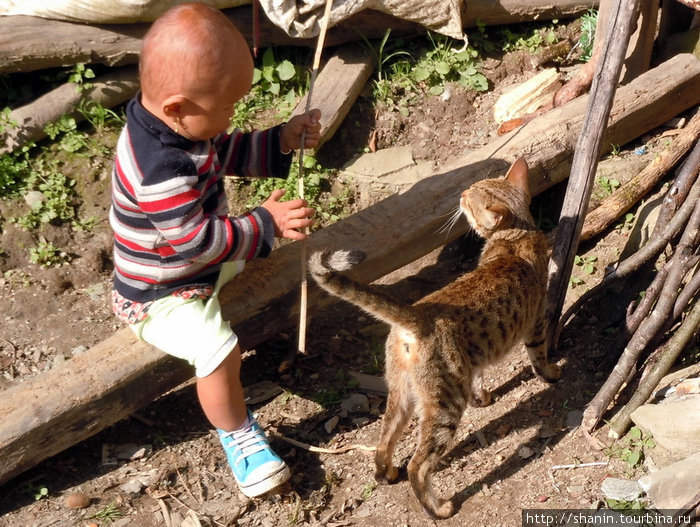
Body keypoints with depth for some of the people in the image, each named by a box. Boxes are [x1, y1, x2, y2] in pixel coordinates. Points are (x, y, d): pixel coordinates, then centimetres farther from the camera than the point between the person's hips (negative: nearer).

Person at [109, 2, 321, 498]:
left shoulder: (177, 122, -10)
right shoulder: (161, 171, -39)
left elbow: (229, 152, 6)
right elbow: (197, 241, -32)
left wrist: (282, 140, -7)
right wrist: (265, 223, -26)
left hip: (202, 259, 9)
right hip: (161, 296, -9)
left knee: (259, 252, 26)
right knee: (220, 351, -27)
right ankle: (236, 433, -2)